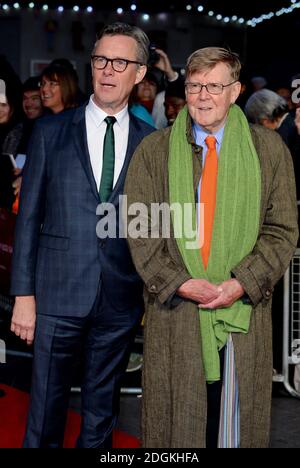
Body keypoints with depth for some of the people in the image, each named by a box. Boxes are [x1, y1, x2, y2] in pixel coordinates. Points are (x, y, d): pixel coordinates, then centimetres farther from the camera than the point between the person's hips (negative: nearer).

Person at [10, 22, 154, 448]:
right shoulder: (51, 132, 1)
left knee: (102, 412, 13)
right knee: (47, 406, 7)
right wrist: (23, 294, -3)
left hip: (121, 301, 1)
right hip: (58, 295, -1)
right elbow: (29, 216, 1)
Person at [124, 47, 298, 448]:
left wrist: (241, 283, -12)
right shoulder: (153, 151, 5)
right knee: (175, 418, 7)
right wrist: (180, 283, -12)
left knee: (237, 418, 9)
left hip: (243, 308, 0)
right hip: (173, 311, 0)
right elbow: (140, 231, 0)